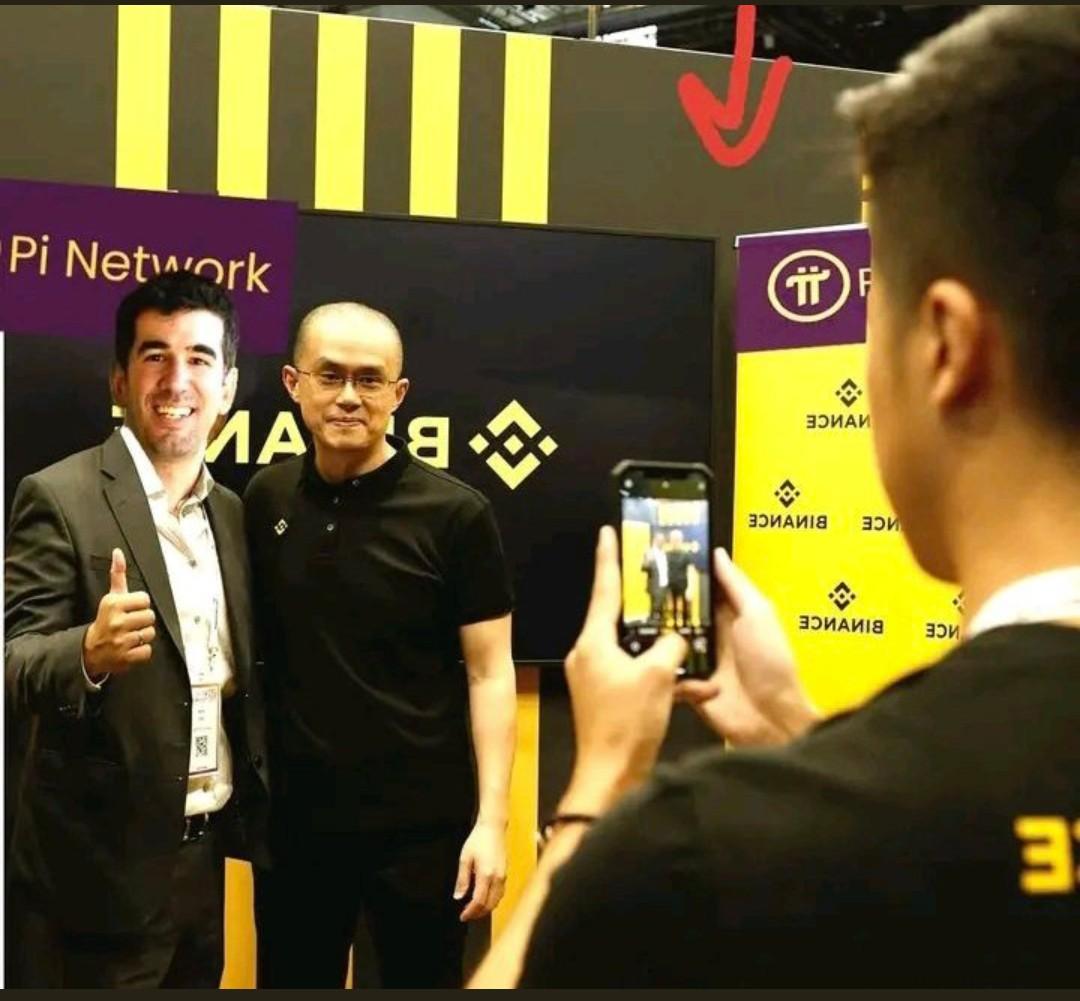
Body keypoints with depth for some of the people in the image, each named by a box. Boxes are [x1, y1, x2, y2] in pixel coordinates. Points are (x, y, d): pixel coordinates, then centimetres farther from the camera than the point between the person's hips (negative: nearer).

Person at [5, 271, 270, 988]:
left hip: (206, 858, 6)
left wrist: (257, 820, 7)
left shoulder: (234, 514, 8)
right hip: (101, 868, -6)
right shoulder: (61, 497, -11)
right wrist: (90, 652, -35)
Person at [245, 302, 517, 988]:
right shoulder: (266, 499, 2)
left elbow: (490, 673, -8)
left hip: (422, 822, -3)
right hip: (293, 817, 3)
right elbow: (252, 646, 10)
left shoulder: (455, 514, -10)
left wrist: (492, 818, -14)